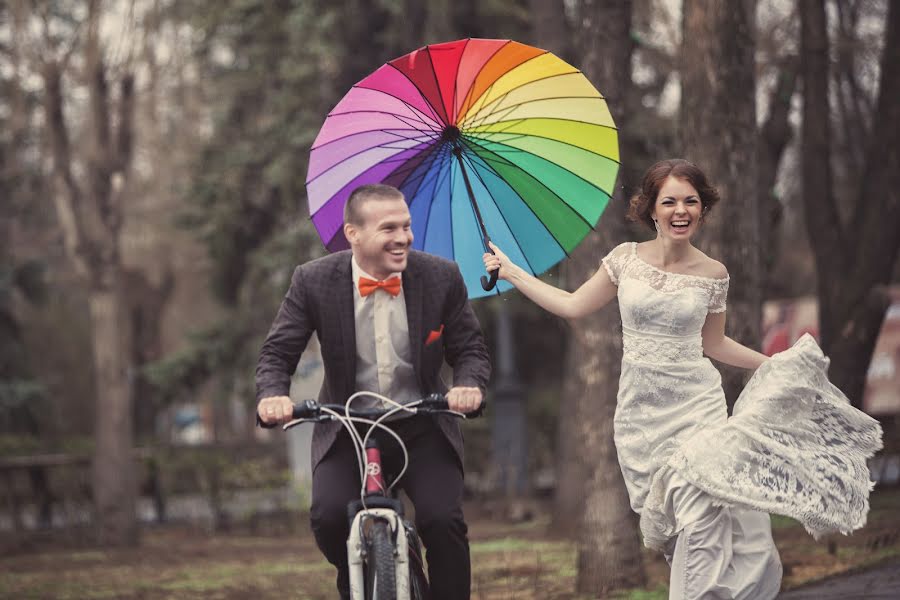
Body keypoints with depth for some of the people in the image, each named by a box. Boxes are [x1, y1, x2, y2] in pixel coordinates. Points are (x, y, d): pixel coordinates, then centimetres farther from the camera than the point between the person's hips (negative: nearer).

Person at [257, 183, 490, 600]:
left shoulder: (441, 277, -7)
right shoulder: (313, 281, -9)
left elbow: (471, 351, 0)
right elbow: (277, 354, -4)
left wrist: (469, 385, -23)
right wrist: (272, 395, -26)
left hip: (422, 429, 0)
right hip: (347, 432, 0)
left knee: (444, 522, -22)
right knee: (329, 517, -22)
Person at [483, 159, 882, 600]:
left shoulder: (713, 274, 1)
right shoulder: (626, 258, 1)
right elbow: (573, 306, 10)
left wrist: (774, 364, 8)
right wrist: (512, 273, 11)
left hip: (696, 404, -1)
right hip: (640, 412, 1)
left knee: (701, 520, -14)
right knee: (666, 526, 2)